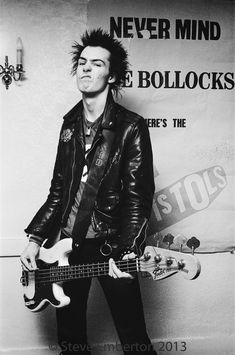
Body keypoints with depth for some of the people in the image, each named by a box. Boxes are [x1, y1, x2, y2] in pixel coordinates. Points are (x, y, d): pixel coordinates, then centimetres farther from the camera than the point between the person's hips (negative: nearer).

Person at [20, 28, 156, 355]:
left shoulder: (131, 127, -8)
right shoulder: (70, 124, 10)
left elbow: (139, 195, -12)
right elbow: (58, 190, 13)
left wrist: (128, 252, -21)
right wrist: (36, 238, 7)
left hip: (110, 246, -5)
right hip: (69, 244, 6)